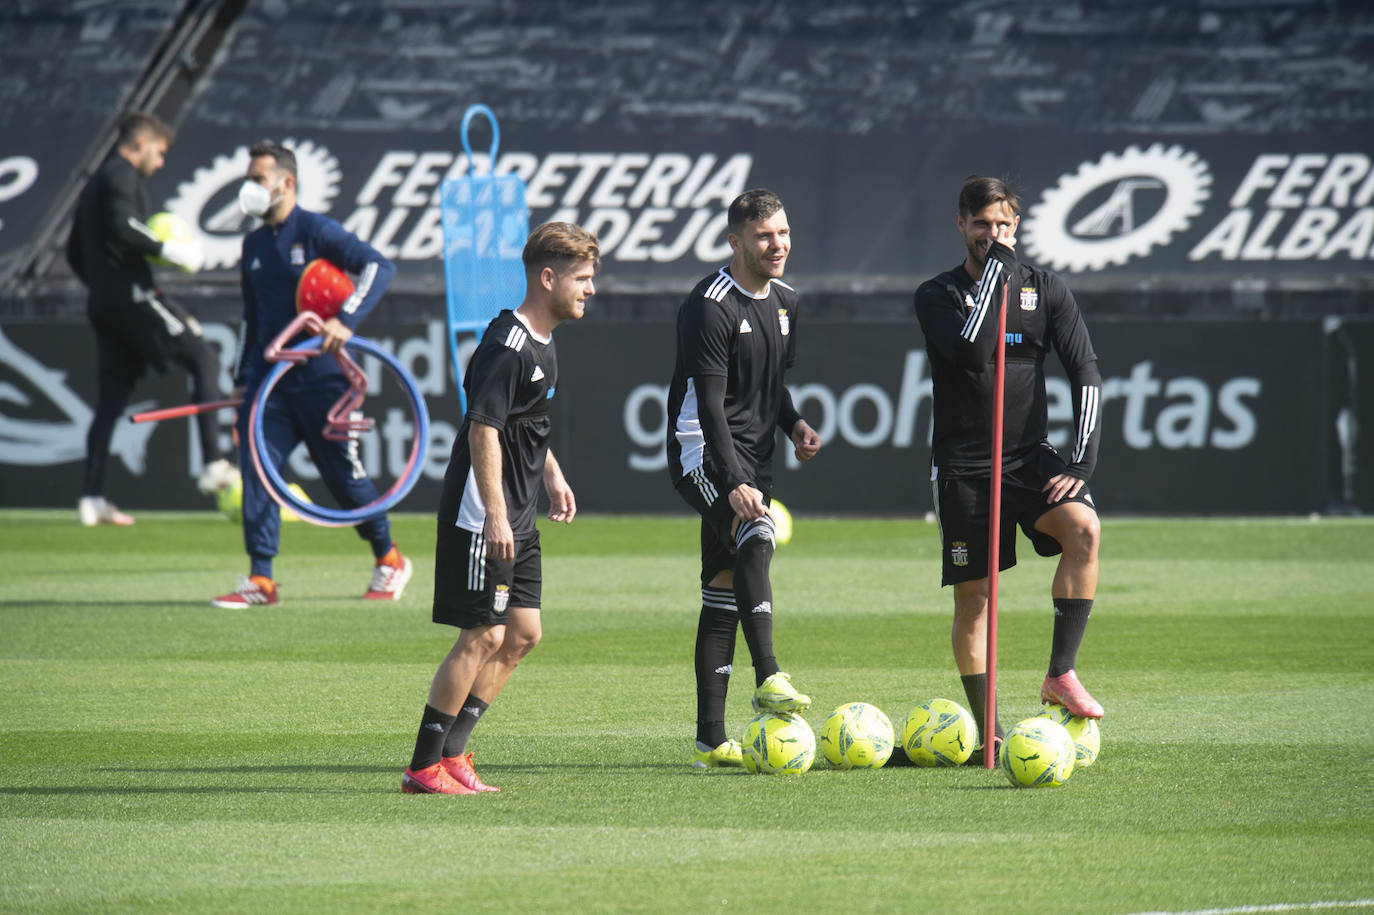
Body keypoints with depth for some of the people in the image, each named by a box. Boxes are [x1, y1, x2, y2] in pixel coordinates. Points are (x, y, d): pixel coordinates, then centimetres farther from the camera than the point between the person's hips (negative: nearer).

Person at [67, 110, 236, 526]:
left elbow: (75, 254, 27)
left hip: (102, 302, 9)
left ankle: (91, 497, 1)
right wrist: (167, 250, -15)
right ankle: (214, 464, -17)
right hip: (132, 295, -9)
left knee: (111, 399, 8)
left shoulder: (94, 184, 25)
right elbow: (122, 226, -22)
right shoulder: (122, 175, -4)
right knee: (203, 359, -7)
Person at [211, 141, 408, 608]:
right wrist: (242, 379, 20)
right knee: (256, 466, -8)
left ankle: (389, 560, 23)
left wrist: (346, 319, -29)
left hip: (320, 377, -6)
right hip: (269, 377, 6)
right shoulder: (254, 244, 14)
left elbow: (379, 266, -18)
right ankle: (261, 580, -7)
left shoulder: (316, 231, -7)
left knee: (343, 472, 2)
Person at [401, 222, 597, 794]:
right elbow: (483, 428, -23)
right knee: (485, 635, -9)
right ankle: (424, 767, -3)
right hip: (481, 515, -10)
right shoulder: (507, 344, -18)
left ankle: (451, 752, 14)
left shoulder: (541, 342, 13)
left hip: (518, 517, 10)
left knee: (523, 633, 9)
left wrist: (552, 474, 28)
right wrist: (495, 515, -26)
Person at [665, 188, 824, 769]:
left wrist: (793, 423, 4)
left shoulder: (785, 302, 12)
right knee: (755, 535, -33)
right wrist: (735, 483, -29)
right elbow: (710, 404, -20)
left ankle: (711, 742, 8)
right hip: (703, 452, -8)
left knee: (725, 590, 8)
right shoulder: (711, 306, -14)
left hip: (753, 457, 8)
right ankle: (768, 679, -42)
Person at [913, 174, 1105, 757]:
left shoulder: (1045, 291, 7)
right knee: (973, 599, 0)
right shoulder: (938, 296, 0)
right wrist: (995, 268, -16)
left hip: (1030, 456, 2)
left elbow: (1086, 374, 3)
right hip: (963, 464, -1)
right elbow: (972, 350, -21)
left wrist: (1080, 462, -8)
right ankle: (988, 733, 7)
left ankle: (1061, 675, -21)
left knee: (1084, 527, -26)